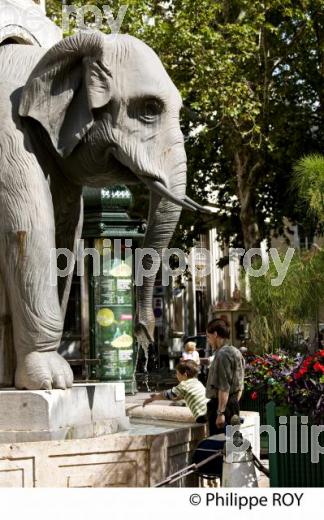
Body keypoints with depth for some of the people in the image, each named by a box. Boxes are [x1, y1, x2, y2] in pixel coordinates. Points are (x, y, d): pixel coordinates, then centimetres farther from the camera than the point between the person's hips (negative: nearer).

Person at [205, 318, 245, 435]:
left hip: (220, 404, -10)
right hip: (234, 404, 10)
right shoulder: (236, 352, 15)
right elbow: (240, 386, 18)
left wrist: (220, 413, -22)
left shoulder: (222, 355, -16)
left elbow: (224, 388, -21)